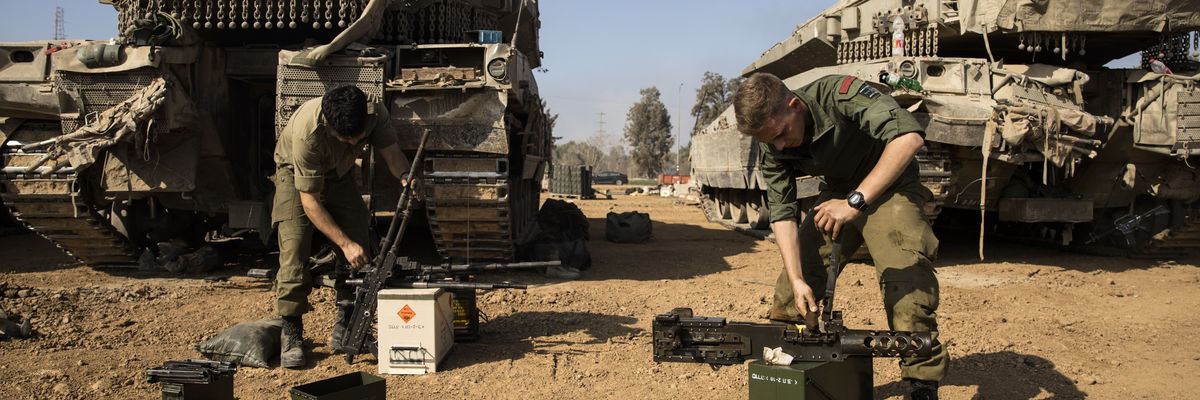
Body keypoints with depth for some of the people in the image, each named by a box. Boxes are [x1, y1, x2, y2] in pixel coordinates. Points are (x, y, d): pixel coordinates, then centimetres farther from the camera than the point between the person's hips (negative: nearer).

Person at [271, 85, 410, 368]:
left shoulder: (375, 112, -30)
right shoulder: (307, 132, -41)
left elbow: (391, 152, -20)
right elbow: (309, 200, -36)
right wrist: (345, 243, -40)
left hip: (339, 173, 4)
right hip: (296, 174, -4)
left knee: (359, 244, -6)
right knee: (294, 248, -19)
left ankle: (346, 324, 8)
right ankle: (291, 335, -10)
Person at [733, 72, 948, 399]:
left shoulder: (839, 94, -33)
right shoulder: (771, 149, -15)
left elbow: (909, 136, -42)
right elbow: (782, 212, -14)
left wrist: (855, 202, -46)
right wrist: (797, 280, -26)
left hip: (888, 187, -5)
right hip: (837, 195, 5)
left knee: (906, 271, -23)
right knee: (797, 268, -3)